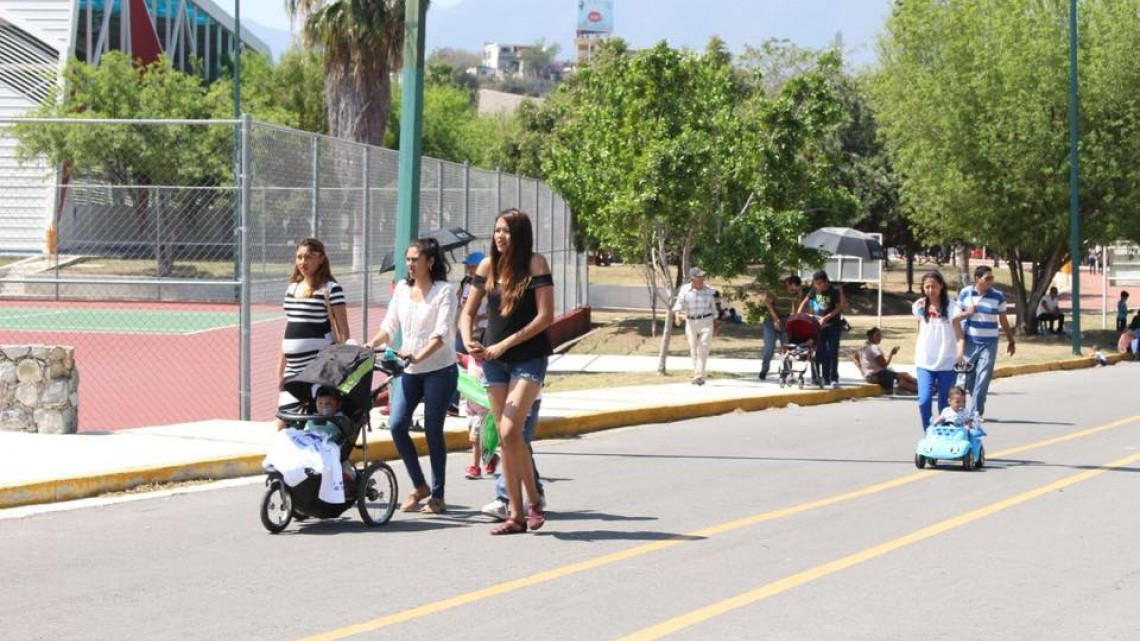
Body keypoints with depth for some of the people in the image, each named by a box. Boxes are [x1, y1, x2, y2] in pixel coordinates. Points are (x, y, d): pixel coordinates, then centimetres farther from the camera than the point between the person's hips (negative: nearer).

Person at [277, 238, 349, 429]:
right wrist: (280, 370, 19)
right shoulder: (292, 287, 15)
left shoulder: (330, 288, -5)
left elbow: (343, 330, -6)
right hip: (293, 369, 7)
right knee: (283, 425, 3)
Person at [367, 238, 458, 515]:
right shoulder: (402, 288, 9)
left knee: (433, 430, -1)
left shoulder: (444, 291, -7)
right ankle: (419, 486, 9)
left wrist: (419, 356, -33)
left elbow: (441, 334, -17)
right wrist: (371, 345, -12)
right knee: (397, 424, -8)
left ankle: (437, 495, 11)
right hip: (406, 370, 5)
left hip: (439, 369, -5)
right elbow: (390, 325, 7)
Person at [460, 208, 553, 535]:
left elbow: (545, 315, -13)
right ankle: (516, 514, 11)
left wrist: (505, 344, -15)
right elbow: (468, 312, 11)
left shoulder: (535, 263, -8)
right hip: (494, 360, 5)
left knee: (510, 431, -18)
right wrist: (468, 340, -10)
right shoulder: (488, 266, 5)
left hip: (529, 358, -5)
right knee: (504, 437, 5)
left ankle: (534, 500, 1)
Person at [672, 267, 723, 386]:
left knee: (703, 350, -12)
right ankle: (697, 375, 22)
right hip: (691, 322, 2)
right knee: (693, 350, 9)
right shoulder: (684, 289, -4)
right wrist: (677, 315, -35)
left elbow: (713, 307, 7)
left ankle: (699, 376, -18)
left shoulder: (709, 290, -2)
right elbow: (679, 303, -16)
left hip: (706, 322, -2)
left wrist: (715, 325, 10)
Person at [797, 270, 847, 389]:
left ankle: (834, 379, -8)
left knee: (832, 353, -8)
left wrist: (826, 318, -24)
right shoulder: (815, 290, 1)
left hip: (832, 326, -5)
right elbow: (805, 301, 9)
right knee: (821, 353, 6)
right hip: (819, 325, 5)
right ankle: (825, 378, 13)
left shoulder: (834, 291, -13)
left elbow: (840, 307, -15)